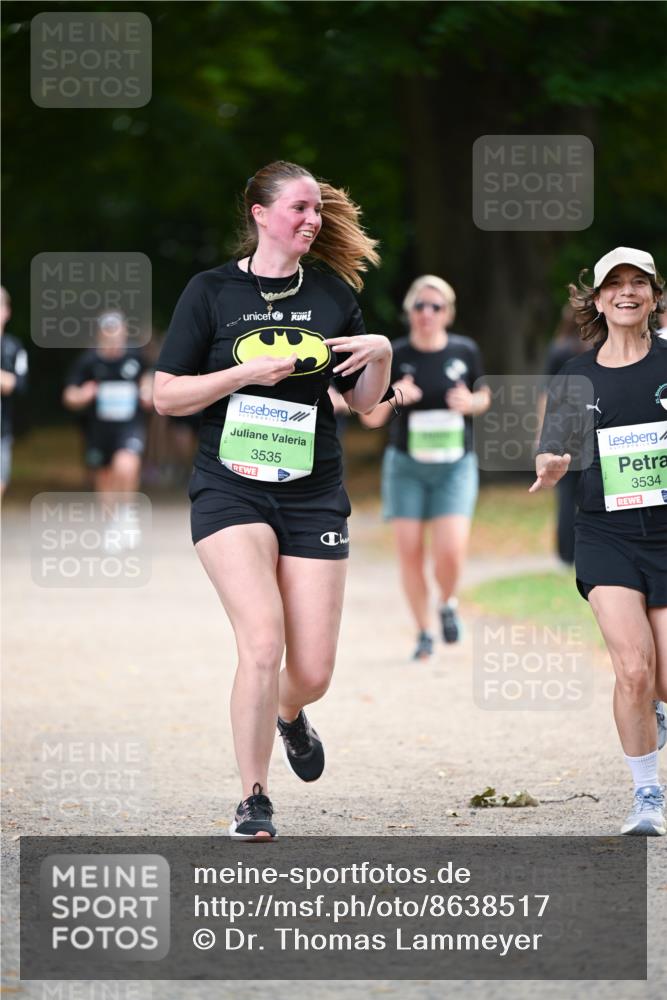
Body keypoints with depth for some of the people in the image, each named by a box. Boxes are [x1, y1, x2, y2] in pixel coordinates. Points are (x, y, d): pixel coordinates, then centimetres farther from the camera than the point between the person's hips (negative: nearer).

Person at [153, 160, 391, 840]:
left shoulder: (332, 293, 10)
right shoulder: (211, 292, 1)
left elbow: (363, 401, 15)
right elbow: (166, 396, -2)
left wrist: (381, 355, -5)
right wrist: (248, 372, -14)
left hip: (313, 496, 3)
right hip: (230, 490, -3)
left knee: (312, 672, -1)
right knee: (263, 643, -20)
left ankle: (289, 716, 38)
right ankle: (253, 801, -5)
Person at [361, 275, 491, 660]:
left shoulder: (465, 351, -1)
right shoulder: (395, 357, -4)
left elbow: (484, 396, 14)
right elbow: (371, 419, -1)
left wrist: (471, 403, -10)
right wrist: (392, 397, -22)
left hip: (455, 466, 0)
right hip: (406, 465, 1)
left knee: (450, 551, -15)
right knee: (410, 551, -3)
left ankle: (449, 604, 18)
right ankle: (424, 632, 15)